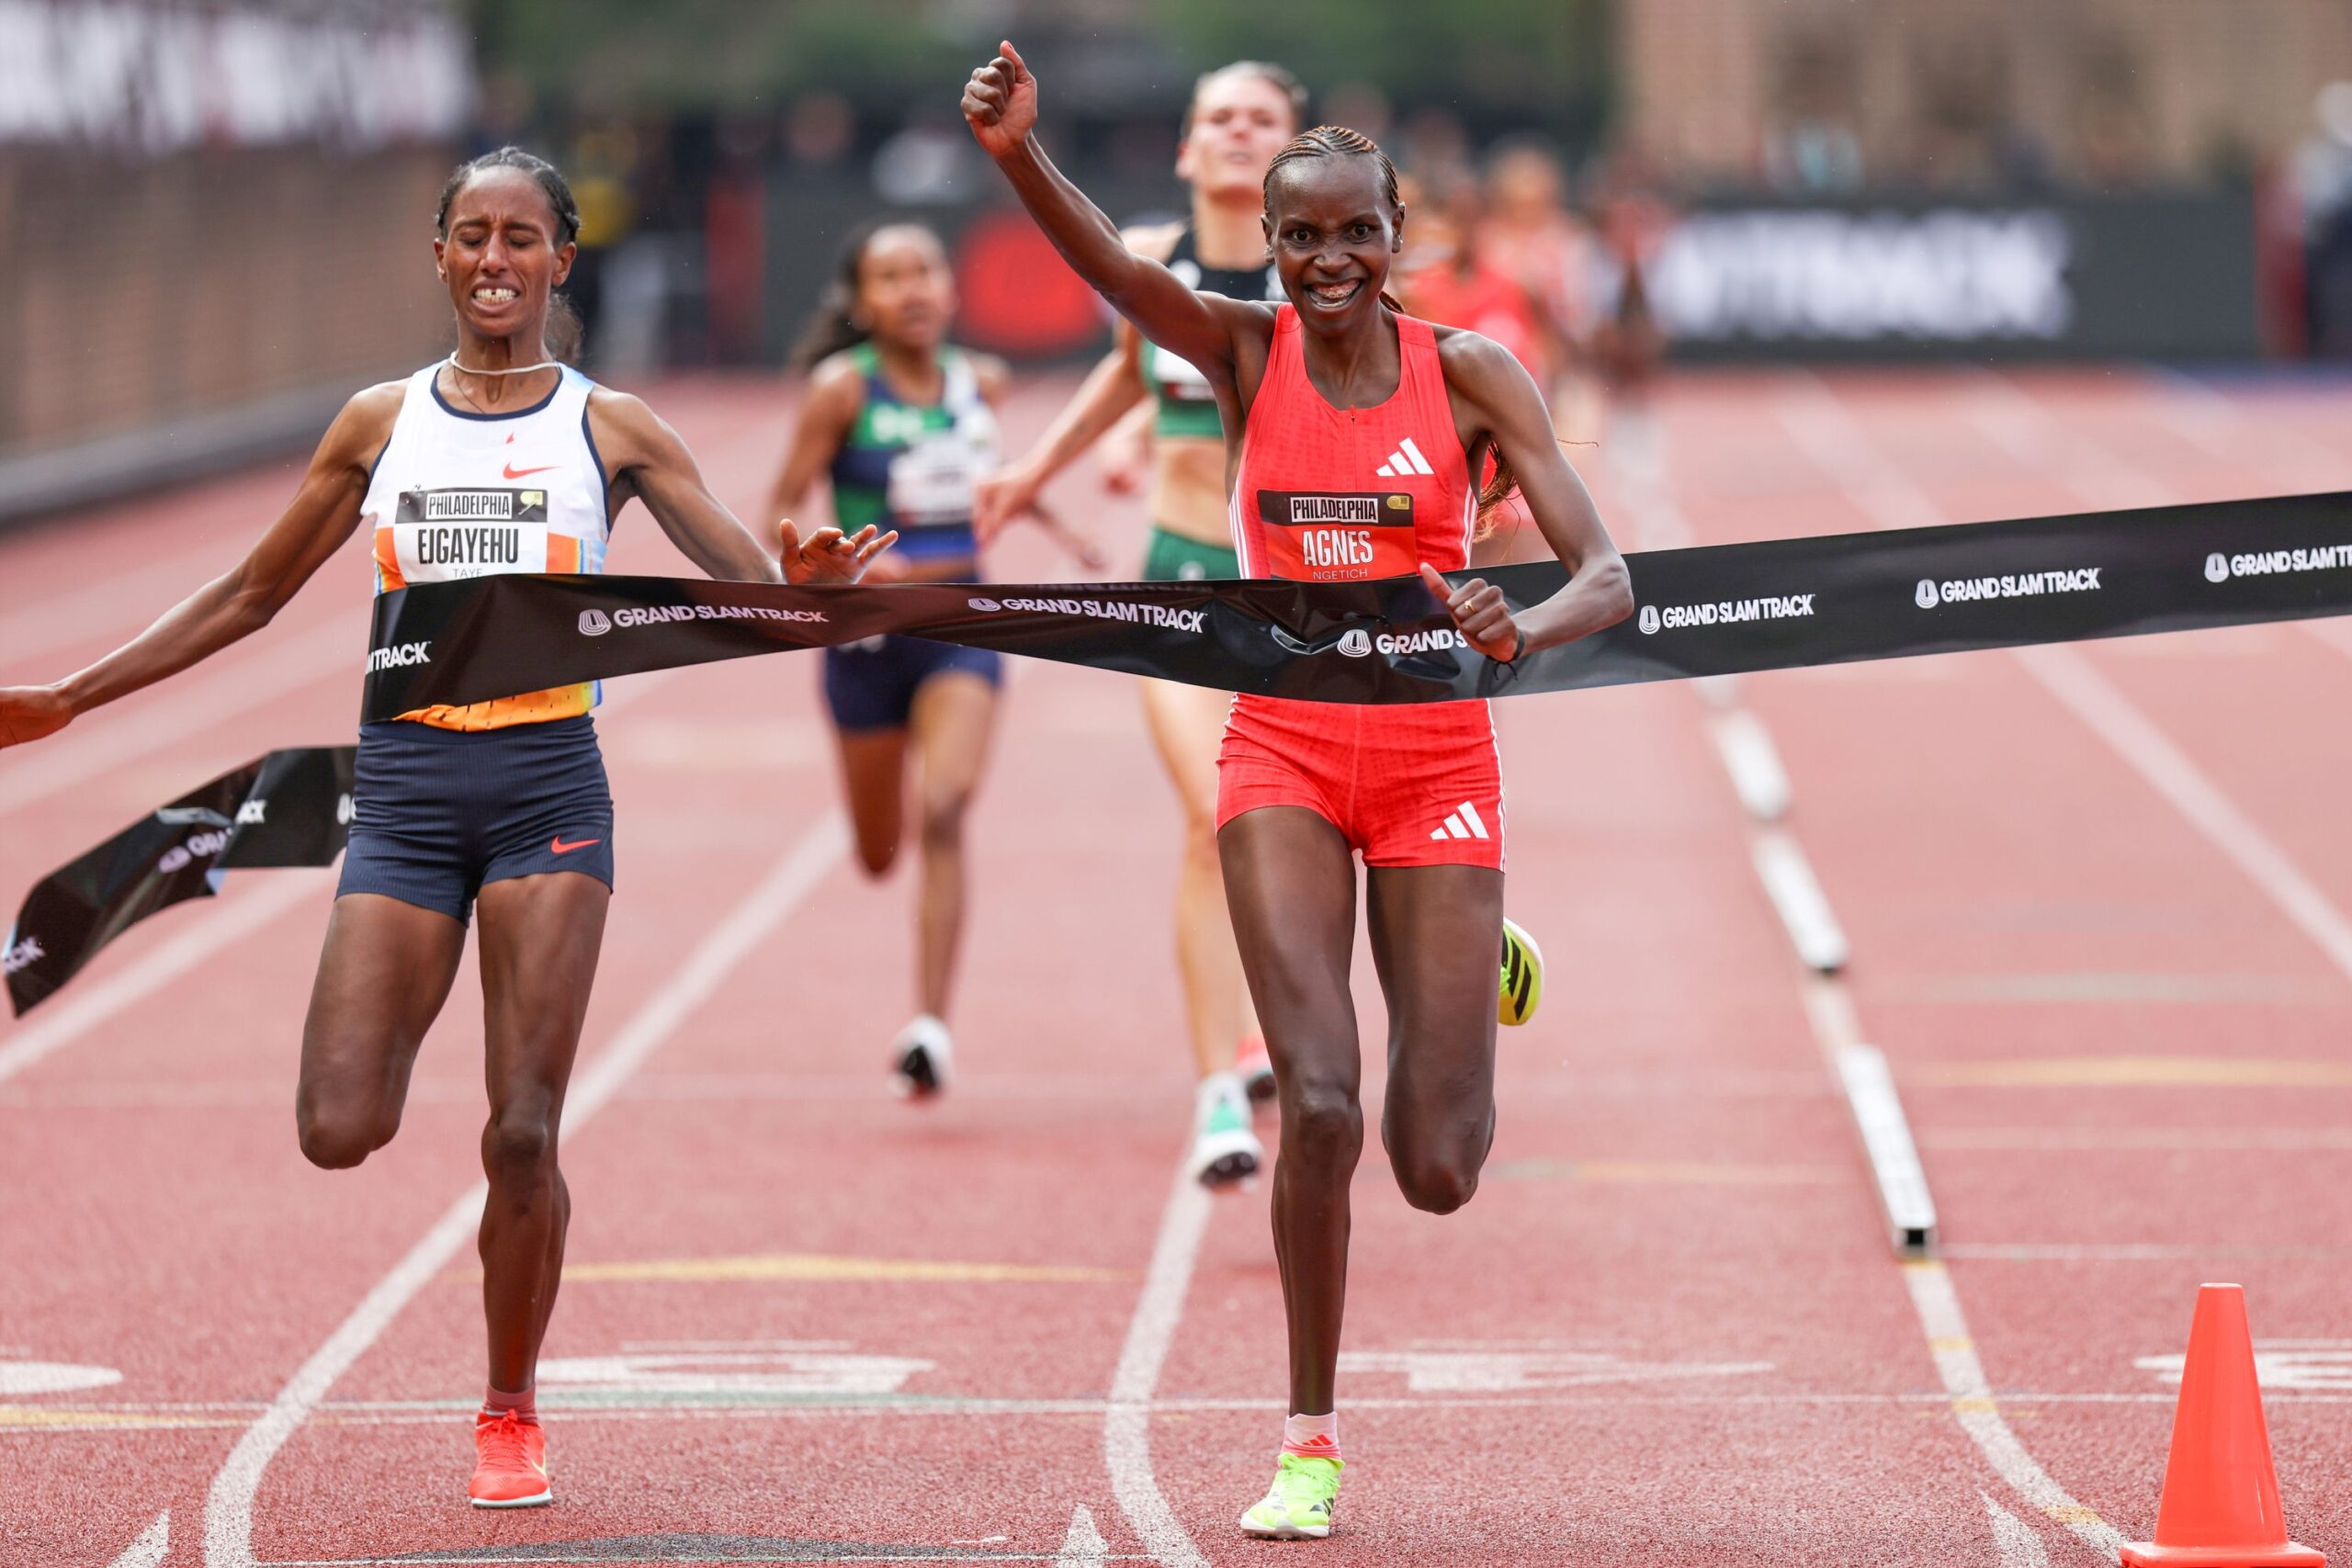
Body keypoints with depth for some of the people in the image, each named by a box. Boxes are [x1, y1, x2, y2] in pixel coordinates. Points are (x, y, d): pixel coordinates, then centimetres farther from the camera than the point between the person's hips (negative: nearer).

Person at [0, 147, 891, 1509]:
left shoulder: (609, 428, 4)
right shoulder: (382, 424, 10)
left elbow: (760, 587, -1)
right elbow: (254, 593, 17)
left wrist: (807, 585, -26)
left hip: (547, 786, -2)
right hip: (408, 788, 2)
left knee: (523, 1137, -7)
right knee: (339, 1130, -10)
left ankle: (512, 1413, 13)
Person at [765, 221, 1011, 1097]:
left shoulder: (981, 383, 2)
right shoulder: (844, 388, -9)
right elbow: (779, 516, -11)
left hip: (961, 628, 1)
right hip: (870, 631, -1)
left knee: (943, 810, -22)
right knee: (879, 854, 11)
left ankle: (932, 1027, -24)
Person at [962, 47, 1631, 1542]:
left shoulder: (1469, 372, -5)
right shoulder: (1246, 352, -3)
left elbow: (1608, 575, -11)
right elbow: (1117, 267, -23)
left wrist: (1521, 626, -34)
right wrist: (1018, 153, -43)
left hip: (1435, 757, 0)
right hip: (1287, 754, 0)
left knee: (1437, 1173, 0)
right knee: (1318, 1106, -16)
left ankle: (1480, 973, 37)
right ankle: (1311, 1444, 2)